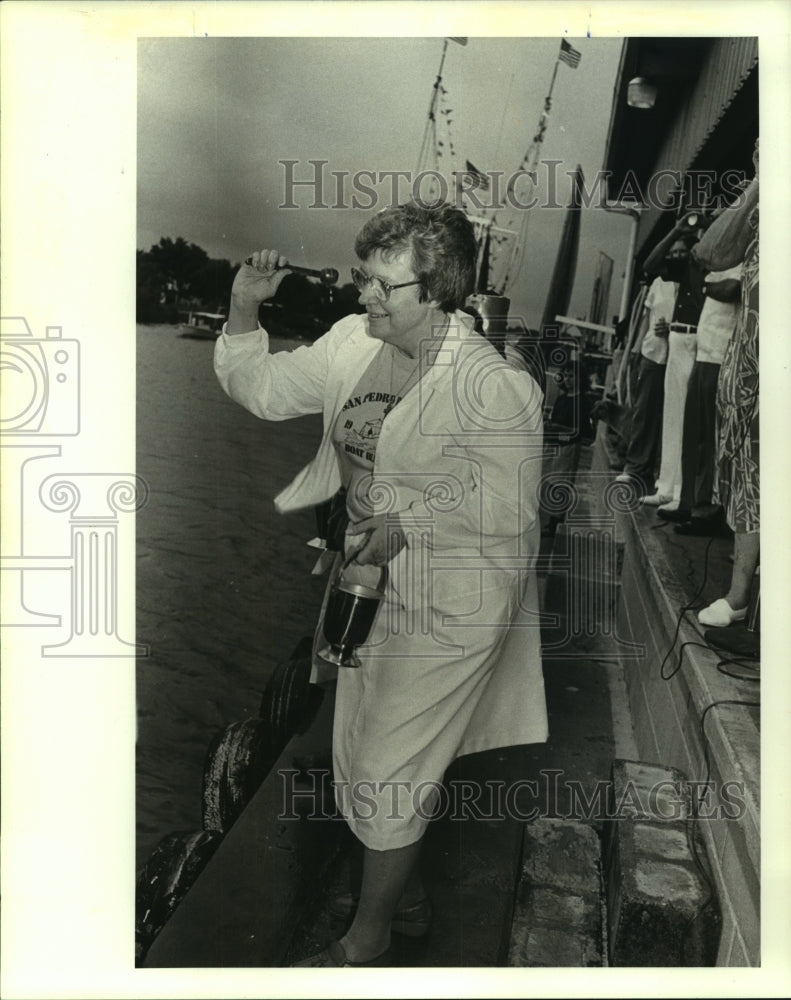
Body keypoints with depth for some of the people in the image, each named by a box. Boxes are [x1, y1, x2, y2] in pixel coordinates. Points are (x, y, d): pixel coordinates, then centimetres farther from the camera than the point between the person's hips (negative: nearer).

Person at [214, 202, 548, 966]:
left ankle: (365, 942, 34)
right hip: (374, 589, 8)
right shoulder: (354, 343, -1)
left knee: (387, 775, 6)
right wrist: (244, 310, -8)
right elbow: (263, 389, 7)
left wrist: (408, 522, -26)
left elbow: (509, 513, -17)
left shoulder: (495, 386, -21)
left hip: (448, 609, -7)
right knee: (365, 755, 22)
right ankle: (405, 897, 49)